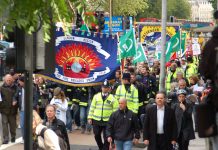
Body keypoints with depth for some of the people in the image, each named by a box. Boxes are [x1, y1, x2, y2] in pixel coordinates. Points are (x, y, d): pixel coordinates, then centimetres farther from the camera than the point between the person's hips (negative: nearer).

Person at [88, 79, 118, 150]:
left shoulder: (112, 98, -1)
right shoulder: (96, 96, 6)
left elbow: (115, 110, 0)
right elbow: (92, 107, 9)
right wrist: (90, 117, 4)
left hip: (107, 121, -2)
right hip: (96, 120, 2)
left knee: (106, 138, 0)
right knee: (97, 135, 9)